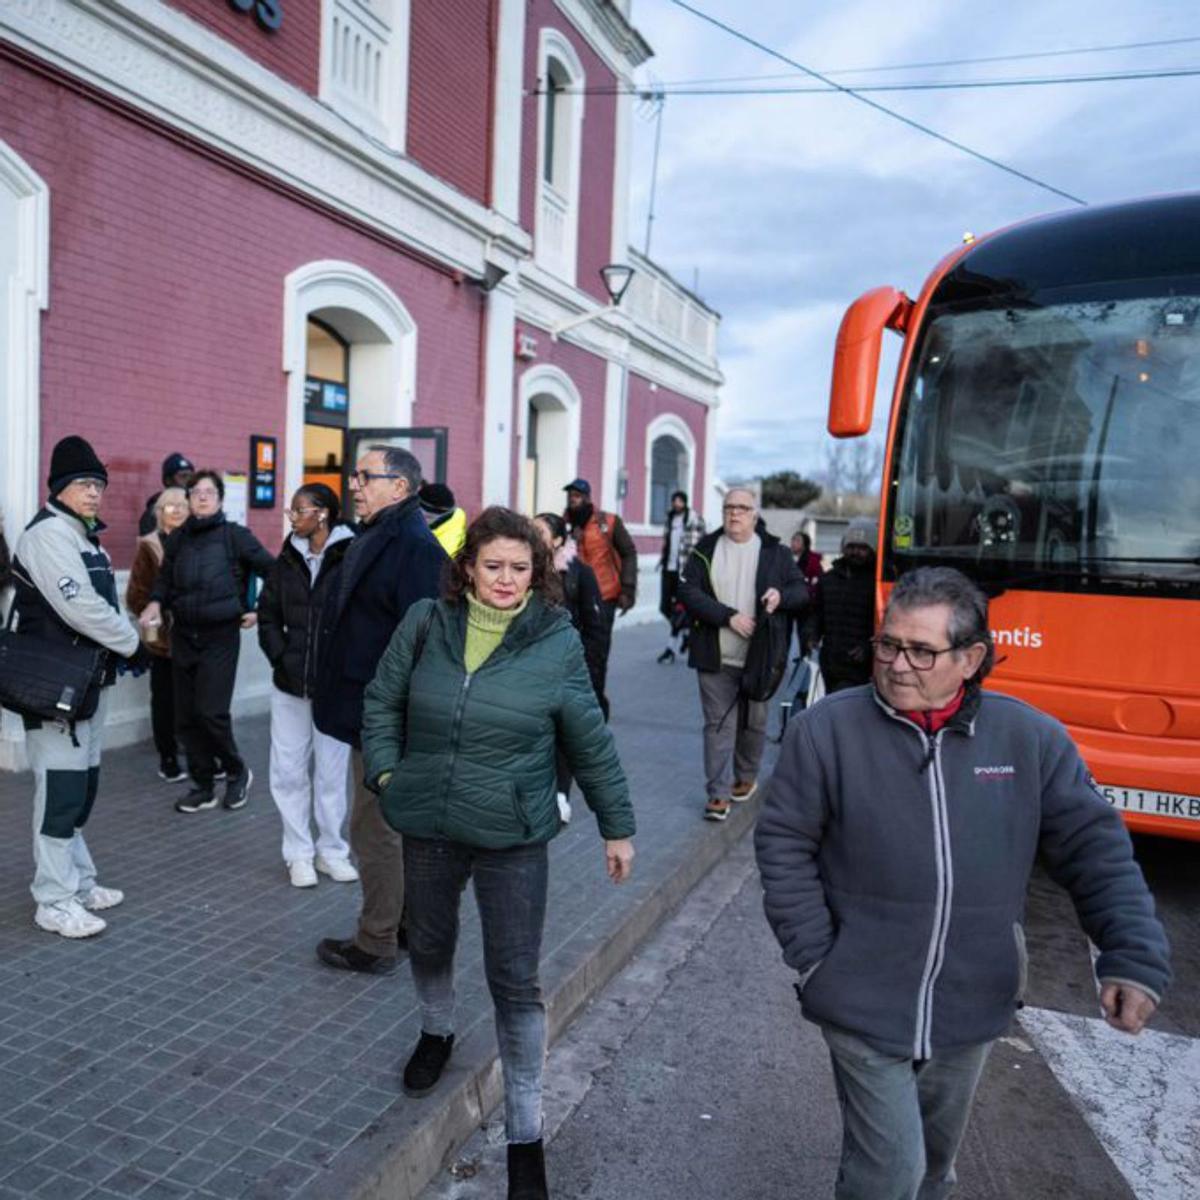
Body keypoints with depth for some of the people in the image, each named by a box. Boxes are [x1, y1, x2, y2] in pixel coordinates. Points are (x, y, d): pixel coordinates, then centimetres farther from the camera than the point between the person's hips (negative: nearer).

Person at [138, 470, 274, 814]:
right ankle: (203, 786, 21)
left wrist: (260, 610, -3)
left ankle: (238, 771, 15)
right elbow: (165, 578, 16)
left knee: (210, 712, -10)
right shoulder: (177, 538, 7)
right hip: (183, 635, 5)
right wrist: (155, 603, -2)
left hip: (221, 636, -5)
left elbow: (273, 571, -3)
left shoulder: (235, 535, -5)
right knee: (186, 717, 7)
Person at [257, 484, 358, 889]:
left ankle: (331, 851, 23)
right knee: (289, 771, 9)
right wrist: (280, 658, -1)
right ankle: (299, 853, 23)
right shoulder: (288, 558, 7)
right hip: (290, 684, 5)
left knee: (331, 772, 7)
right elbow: (268, 614, 11)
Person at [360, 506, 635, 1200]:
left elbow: (592, 744, -3)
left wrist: (617, 826, 2)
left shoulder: (557, 642, -10)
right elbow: (383, 701, 9)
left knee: (516, 980, 1)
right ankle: (437, 1032, 57)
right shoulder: (427, 624, -5)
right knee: (429, 943, 24)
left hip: (513, 835, -3)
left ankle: (526, 1134, 19)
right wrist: (385, 770, -2)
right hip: (428, 824, 3)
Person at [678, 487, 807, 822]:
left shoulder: (775, 551, 4)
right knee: (718, 723, 0)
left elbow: (802, 590, 8)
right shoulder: (706, 550, 2)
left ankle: (746, 777, 35)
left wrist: (781, 595, -16)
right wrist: (728, 616, -17)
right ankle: (718, 792, 5)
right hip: (716, 656, -1)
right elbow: (688, 591, -7)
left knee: (754, 720, 14)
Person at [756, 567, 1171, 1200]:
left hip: (971, 1010, 3)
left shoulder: (1032, 738, -6)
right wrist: (815, 960, -9)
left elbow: (1095, 848, 1)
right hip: (864, 1006, -3)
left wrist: (1134, 958, -9)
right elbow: (784, 846, -7)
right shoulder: (826, 729, -13)